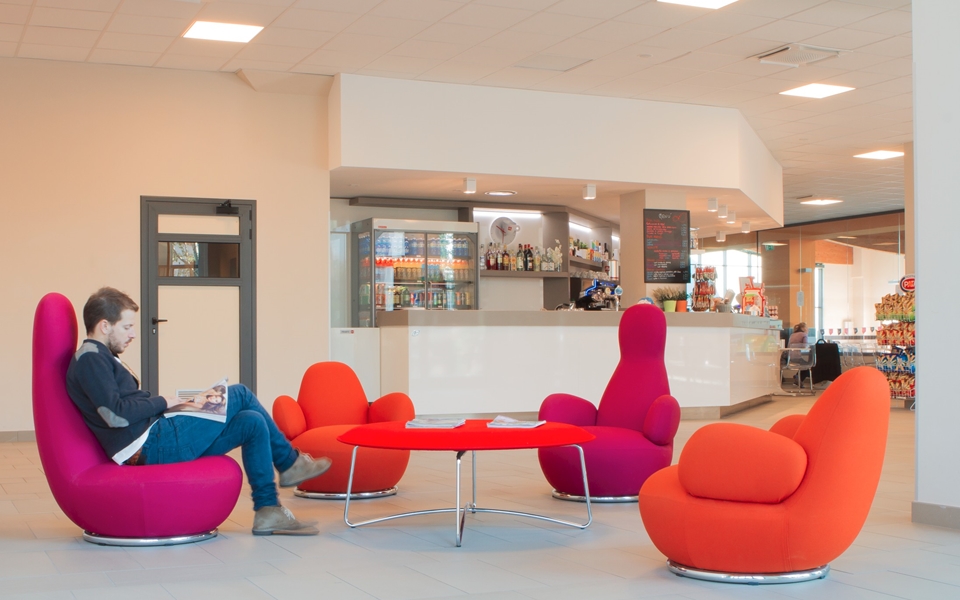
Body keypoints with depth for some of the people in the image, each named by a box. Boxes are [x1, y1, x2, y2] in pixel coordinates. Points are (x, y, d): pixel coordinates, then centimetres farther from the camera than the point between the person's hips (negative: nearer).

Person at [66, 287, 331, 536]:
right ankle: (290, 463, 8)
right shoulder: (90, 359, -11)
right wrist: (162, 402, -10)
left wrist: (159, 403, 4)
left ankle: (268, 510, 9)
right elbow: (116, 414, -22)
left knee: (251, 422, 4)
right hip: (152, 445, -10)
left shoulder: (99, 358, 21)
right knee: (240, 395, -8)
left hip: (155, 443, 10)